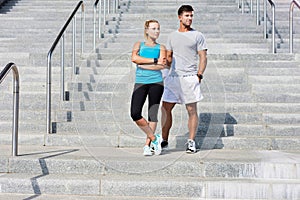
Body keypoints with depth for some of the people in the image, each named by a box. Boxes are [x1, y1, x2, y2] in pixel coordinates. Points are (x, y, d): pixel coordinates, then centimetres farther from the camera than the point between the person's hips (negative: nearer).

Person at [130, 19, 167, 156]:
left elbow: (162, 65, -7)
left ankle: (147, 144, 11)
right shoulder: (138, 45, 14)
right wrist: (155, 60, -9)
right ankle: (154, 138, 5)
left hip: (156, 82, 0)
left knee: (152, 114, 0)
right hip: (140, 82, 1)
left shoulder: (161, 47, 11)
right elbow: (134, 58, -7)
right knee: (135, 114, -11)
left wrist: (143, 65, -7)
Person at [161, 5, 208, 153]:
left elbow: (203, 58, -1)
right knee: (165, 108, 3)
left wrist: (199, 75, -10)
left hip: (189, 78, -4)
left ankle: (191, 142, 8)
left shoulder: (197, 36, 3)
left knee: (192, 110, 0)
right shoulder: (172, 36, 15)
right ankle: (164, 141, 13)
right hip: (173, 77, 4)